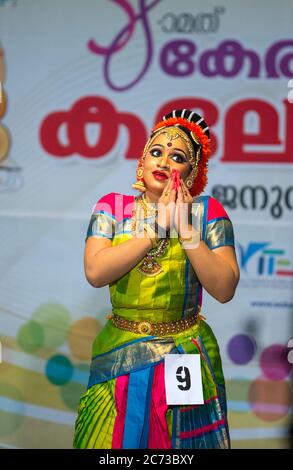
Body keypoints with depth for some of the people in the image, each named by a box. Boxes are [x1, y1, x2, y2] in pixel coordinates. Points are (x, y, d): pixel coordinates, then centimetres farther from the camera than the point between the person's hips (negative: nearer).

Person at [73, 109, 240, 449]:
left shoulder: (207, 211, -3)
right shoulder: (113, 207, 0)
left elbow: (224, 290, -12)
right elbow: (95, 272, -15)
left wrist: (185, 230, -19)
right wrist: (155, 229, -16)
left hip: (187, 358, -1)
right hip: (120, 358, 1)